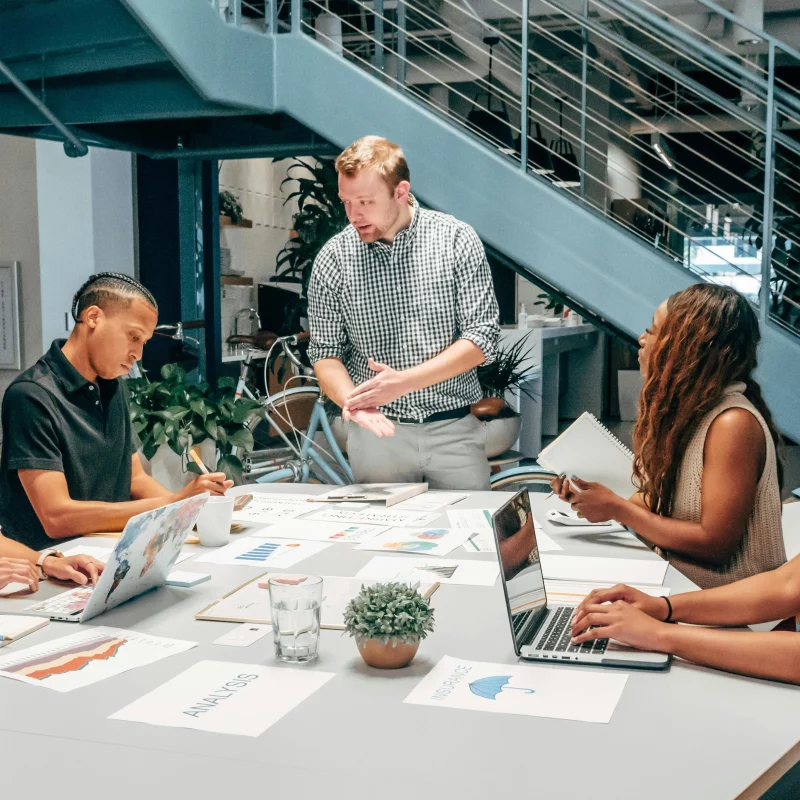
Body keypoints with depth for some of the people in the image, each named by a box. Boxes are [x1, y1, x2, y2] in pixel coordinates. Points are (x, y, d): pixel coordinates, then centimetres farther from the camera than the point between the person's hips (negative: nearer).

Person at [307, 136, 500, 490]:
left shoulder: (457, 240, -5)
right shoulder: (333, 259, -2)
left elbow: (482, 336, -8)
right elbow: (325, 352, 2)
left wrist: (404, 381, -18)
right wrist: (352, 401, -19)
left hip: (454, 430, 0)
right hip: (377, 430, 1)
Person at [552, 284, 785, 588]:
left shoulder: (733, 423, -20)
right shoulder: (688, 411, 6)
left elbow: (715, 544, -21)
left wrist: (617, 508, -15)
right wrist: (592, 498, -4)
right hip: (680, 586, 7)